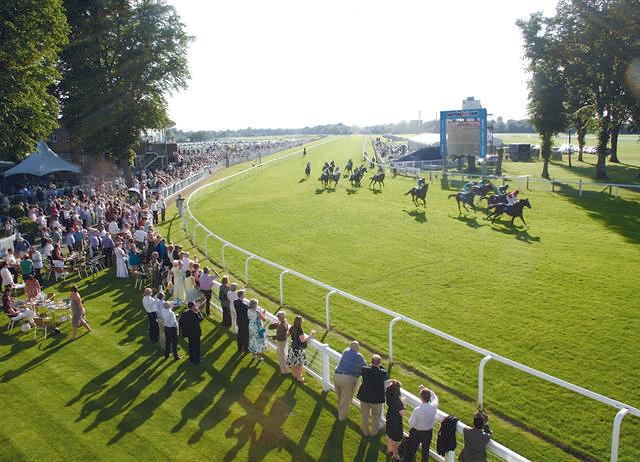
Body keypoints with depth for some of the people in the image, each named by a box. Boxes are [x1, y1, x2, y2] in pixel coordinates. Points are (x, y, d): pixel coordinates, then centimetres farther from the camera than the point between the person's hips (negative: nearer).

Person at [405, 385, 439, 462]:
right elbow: (434, 398, 2)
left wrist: (411, 418, -2)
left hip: (416, 433, -4)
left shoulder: (417, 410, -35)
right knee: (426, 450, 27)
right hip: (428, 432, 4)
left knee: (411, 450, 18)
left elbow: (411, 424, -21)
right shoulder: (433, 407, -23)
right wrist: (426, 390, 5)